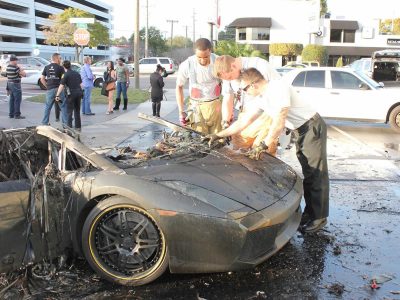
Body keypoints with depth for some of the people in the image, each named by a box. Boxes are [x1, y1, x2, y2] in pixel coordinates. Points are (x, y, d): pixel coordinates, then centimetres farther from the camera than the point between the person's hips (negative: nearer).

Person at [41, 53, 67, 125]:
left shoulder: (46, 67, 9)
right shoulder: (60, 68, -4)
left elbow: (42, 79, 8)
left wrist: (47, 86, 13)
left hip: (49, 90, 4)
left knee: (47, 107, 14)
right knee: (63, 107, 2)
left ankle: (45, 122, 17)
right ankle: (65, 123, 0)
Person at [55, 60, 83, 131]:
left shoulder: (66, 75, -9)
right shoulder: (77, 73, 10)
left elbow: (61, 86, -13)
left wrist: (57, 95, -10)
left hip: (71, 94, -6)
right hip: (79, 93, 6)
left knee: (69, 112, 2)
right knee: (77, 111, 15)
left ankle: (69, 127, -1)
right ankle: (78, 127, 18)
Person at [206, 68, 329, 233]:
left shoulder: (279, 87, -23)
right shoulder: (262, 98, 5)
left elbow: (279, 122, -25)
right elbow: (244, 121, 11)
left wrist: (264, 146, -20)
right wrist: (219, 135, 12)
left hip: (312, 127, -9)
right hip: (299, 131, 9)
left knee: (317, 174, -4)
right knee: (308, 174, 13)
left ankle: (319, 217, 3)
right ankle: (310, 212, 21)